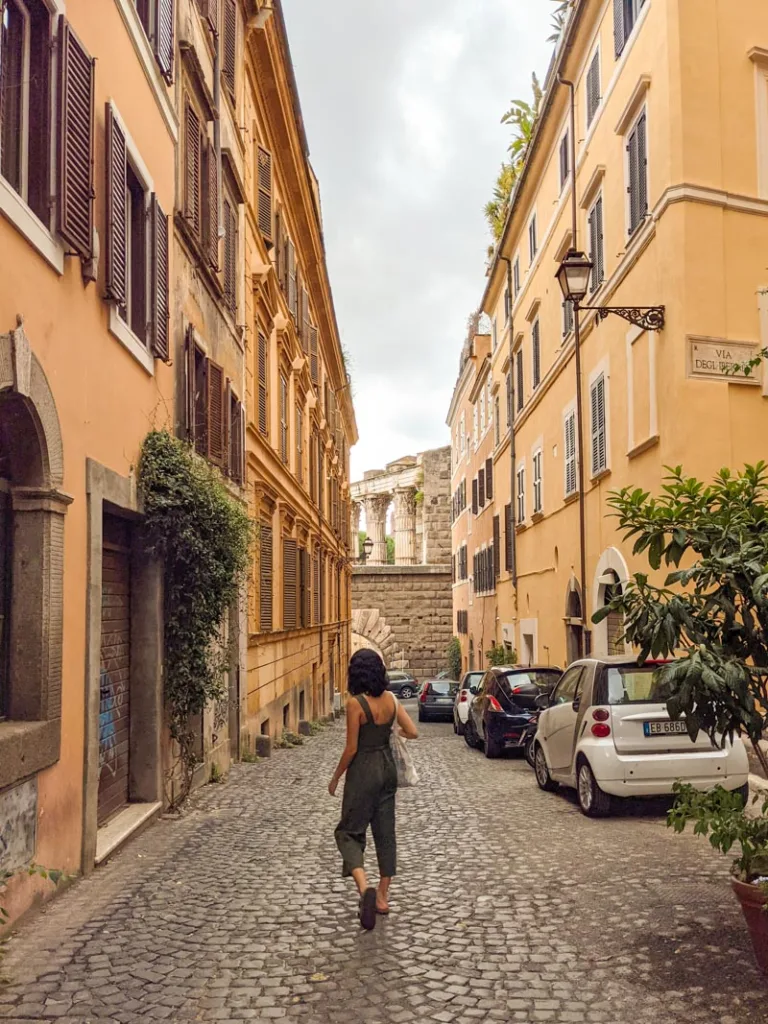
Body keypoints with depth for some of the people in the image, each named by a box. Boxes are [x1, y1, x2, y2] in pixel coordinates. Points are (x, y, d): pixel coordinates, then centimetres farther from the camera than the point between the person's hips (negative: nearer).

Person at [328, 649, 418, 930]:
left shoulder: (356, 703, -18)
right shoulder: (390, 700, -1)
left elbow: (351, 748, -16)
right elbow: (412, 732, -2)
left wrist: (335, 778, -4)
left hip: (363, 771, -6)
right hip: (387, 768, 6)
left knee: (349, 831, 5)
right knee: (385, 832, 14)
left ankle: (364, 886, -18)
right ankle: (382, 896, 21)